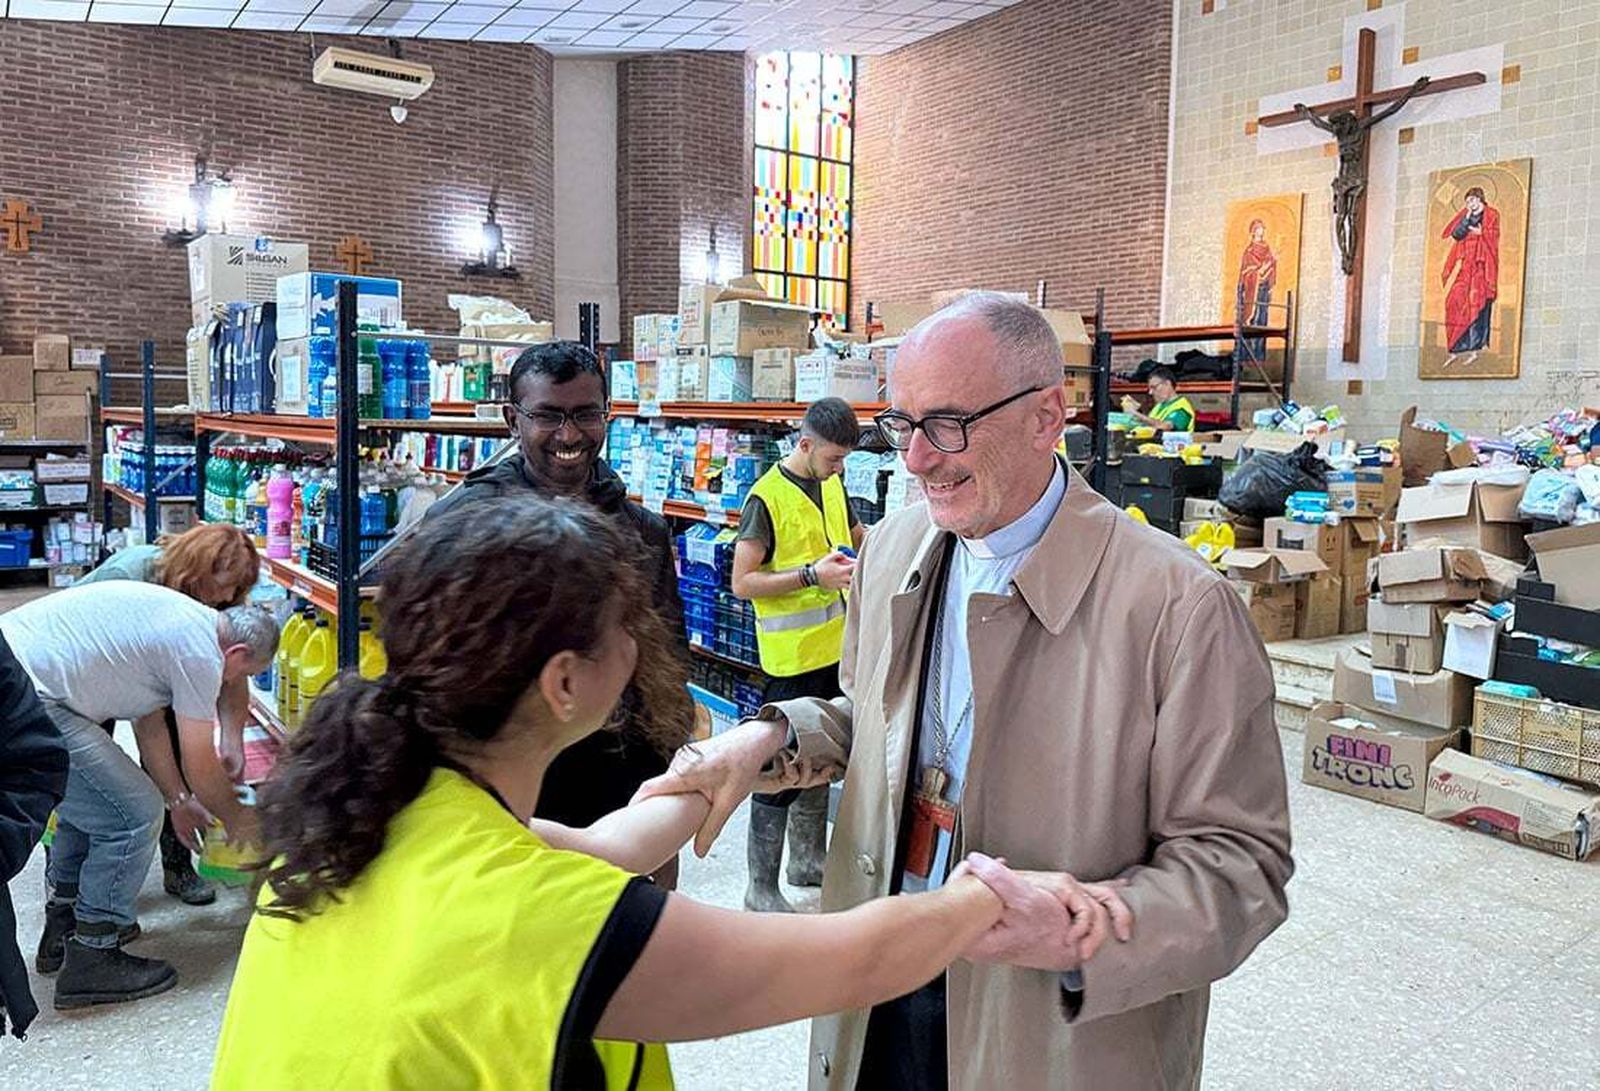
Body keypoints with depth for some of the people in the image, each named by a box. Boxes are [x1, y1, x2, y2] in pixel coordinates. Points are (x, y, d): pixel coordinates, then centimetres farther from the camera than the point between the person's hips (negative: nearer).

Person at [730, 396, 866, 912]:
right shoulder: (767, 497, -15)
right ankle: (761, 888, 13)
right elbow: (742, 583, -17)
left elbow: (857, 537, 24)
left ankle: (808, 861, 36)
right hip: (791, 659, -8)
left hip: (834, 648, 8)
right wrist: (812, 575, -24)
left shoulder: (832, 485, 8)